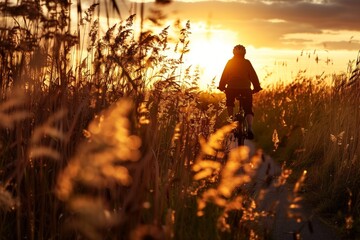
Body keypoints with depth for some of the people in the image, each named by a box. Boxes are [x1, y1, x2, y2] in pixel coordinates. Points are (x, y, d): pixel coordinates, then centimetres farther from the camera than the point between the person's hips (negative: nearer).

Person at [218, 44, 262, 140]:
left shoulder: (230, 62, 8)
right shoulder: (247, 62, 7)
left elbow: (224, 75, 7)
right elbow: (253, 76, 4)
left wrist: (222, 86, 12)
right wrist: (256, 87, 8)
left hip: (232, 88, 1)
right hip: (245, 88, 0)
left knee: (230, 104, 30)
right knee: (248, 110, 6)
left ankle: (231, 118, 6)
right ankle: (250, 128, -16)